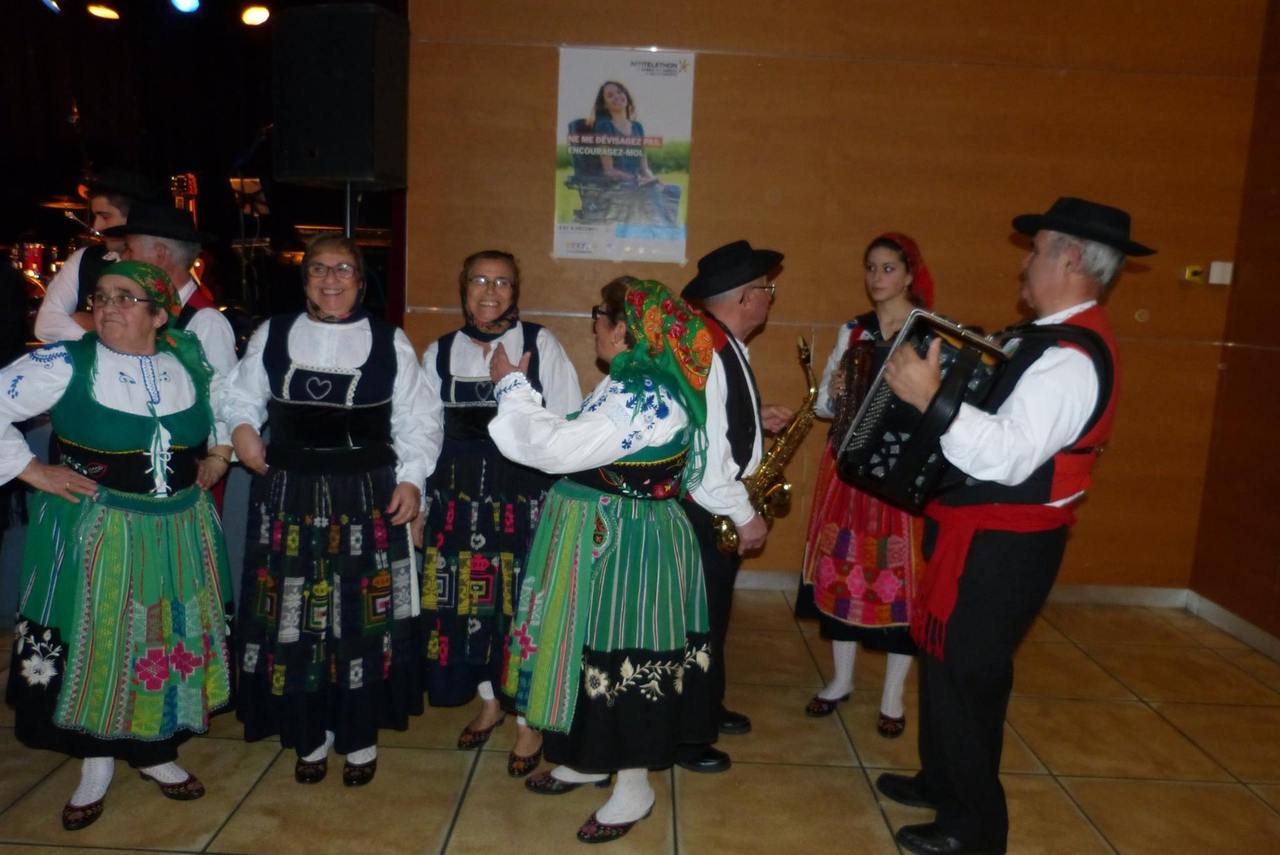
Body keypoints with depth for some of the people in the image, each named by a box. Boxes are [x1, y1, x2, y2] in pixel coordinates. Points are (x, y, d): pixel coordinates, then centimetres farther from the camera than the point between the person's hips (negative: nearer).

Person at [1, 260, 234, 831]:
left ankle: (154, 749, 35)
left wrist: (219, 453, 8)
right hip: (97, 533, -3)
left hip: (179, 532, 3)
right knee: (97, 643, 8)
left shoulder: (190, 363, 1)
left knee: (170, 638, 14)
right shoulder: (66, 364, -10)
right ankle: (97, 762, 31)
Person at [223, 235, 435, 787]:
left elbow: (413, 421, 4)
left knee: (363, 618, 5)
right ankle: (309, 735, 26)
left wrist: (410, 479, -5)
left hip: (366, 497, -1)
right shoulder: (273, 335, 7)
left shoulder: (390, 342, 2)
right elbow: (240, 395, 16)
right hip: (289, 496, 2)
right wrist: (241, 427, -5)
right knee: (294, 618, 6)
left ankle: (360, 737, 24)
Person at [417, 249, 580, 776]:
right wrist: (414, 500, 7)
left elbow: (568, 425, -4)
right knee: (468, 601, 11)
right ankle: (488, 703, 34)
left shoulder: (541, 344, -2)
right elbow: (426, 432, 10)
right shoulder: (439, 353, 7)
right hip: (458, 496, 3)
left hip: (526, 493, -3)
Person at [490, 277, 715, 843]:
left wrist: (512, 386, -13)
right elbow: (579, 445, 14)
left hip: (623, 546, -10)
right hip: (609, 538, 10)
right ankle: (593, 758, 39)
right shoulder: (637, 382, 9)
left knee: (621, 656, 3)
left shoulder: (644, 396, -24)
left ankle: (633, 788, 21)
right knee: (594, 648, 20)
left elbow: (556, 449, -25)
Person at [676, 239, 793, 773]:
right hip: (700, 509, -10)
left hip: (717, 506, 10)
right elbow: (702, 452, -28)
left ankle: (706, 707, 40)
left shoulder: (725, 347, 8)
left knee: (713, 613, 22)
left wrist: (757, 417, 6)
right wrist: (744, 516, -20)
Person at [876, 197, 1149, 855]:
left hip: (999, 546, -10)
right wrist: (940, 382, 11)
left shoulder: (1070, 358, -23)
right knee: (947, 662, 21)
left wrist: (928, 397, -35)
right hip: (986, 535, 10)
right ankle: (942, 780, 39)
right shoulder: (1059, 340, 10)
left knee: (965, 675, 3)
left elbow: (1007, 455, -34)